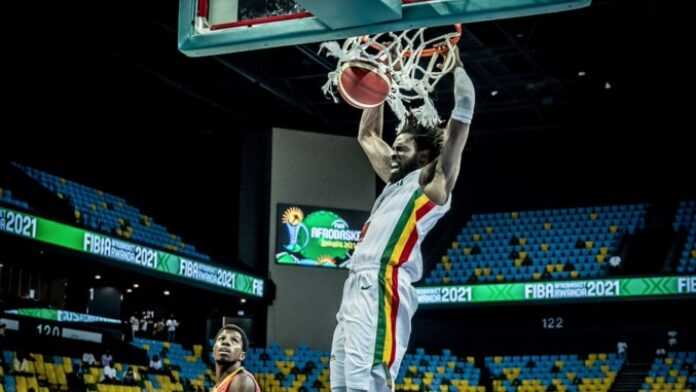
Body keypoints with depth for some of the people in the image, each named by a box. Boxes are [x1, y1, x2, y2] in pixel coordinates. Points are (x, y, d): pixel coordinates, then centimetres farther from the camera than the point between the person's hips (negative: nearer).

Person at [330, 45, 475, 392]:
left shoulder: (433, 180, 7)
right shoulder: (396, 180, 30)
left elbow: (463, 115, 0)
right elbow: (367, 136, 42)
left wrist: (455, 61, 10)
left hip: (382, 289, -9)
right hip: (356, 288, 9)